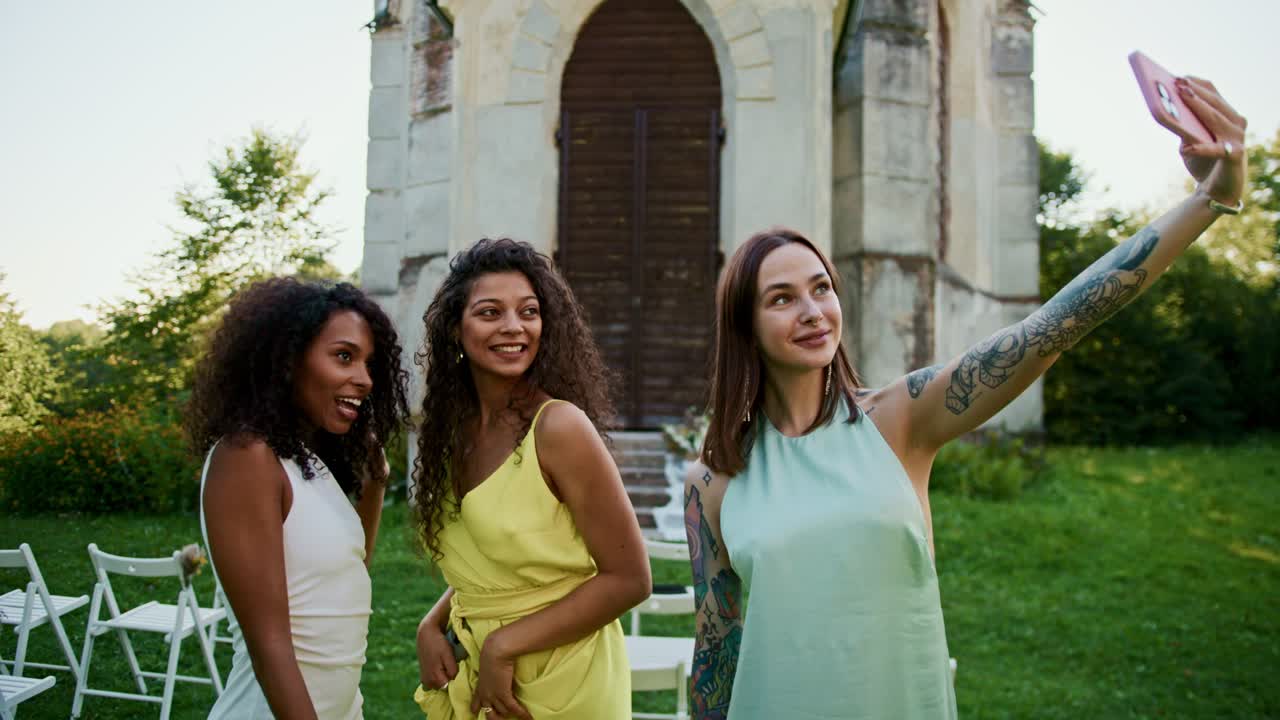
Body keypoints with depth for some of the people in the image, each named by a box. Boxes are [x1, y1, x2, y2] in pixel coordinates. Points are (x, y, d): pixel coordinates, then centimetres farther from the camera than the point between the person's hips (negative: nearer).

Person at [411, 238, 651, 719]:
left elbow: (628, 579, -18)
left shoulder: (559, 426, -20)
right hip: (474, 680, 6)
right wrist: (432, 625, -5)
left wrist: (505, 643, -19)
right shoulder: (459, 428, 0)